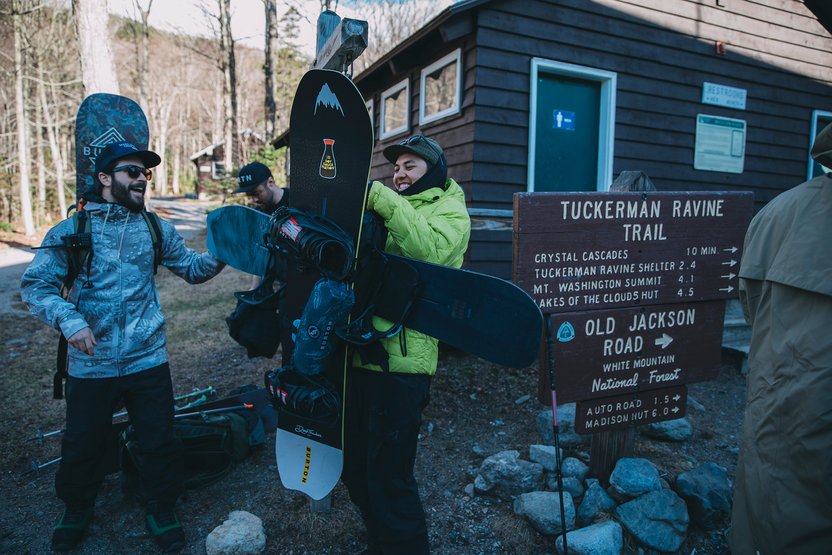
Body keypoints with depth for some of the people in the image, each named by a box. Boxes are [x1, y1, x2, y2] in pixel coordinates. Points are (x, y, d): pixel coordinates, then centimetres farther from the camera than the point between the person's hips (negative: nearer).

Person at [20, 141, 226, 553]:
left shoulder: (156, 229, 5)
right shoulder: (70, 231, -3)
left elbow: (192, 269, 11)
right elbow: (35, 284, -5)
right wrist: (67, 319, -23)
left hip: (147, 361, 1)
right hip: (90, 365, -1)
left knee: (159, 443, 8)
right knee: (82, 445, 16)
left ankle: (161, 511, 32)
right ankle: (77, 510, 45)